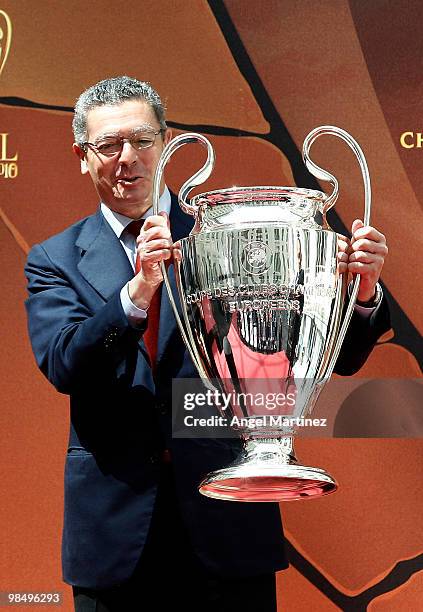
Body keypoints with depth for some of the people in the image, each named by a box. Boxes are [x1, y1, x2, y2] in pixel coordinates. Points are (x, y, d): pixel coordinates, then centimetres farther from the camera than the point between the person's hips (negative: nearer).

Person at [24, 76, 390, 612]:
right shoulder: (55, 260, 5)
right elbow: (63, 366, -12)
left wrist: (361, 293, -21)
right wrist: (137, 292, -27)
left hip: (227, 527, 0)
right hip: (115, 530, 0)